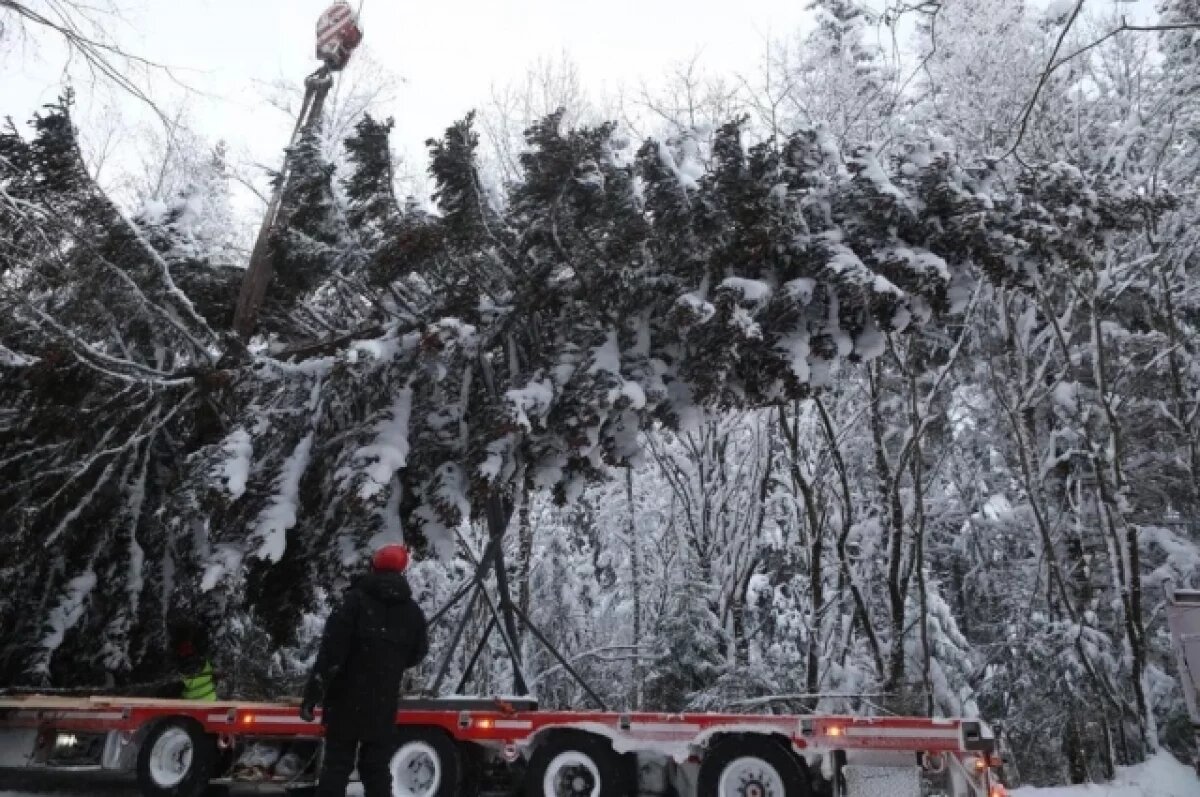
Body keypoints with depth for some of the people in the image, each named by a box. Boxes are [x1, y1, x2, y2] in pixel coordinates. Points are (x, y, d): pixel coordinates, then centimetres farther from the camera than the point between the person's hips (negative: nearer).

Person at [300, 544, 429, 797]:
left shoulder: (356, 601, -10)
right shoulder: (413, 612, 4)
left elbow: (331, 652, -14)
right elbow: (416, 655, 15)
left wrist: (312, 695, -11)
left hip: (347, 701, -3)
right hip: (384, 705, 3)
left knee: (336, 765, 7)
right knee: (377, 768, 11)